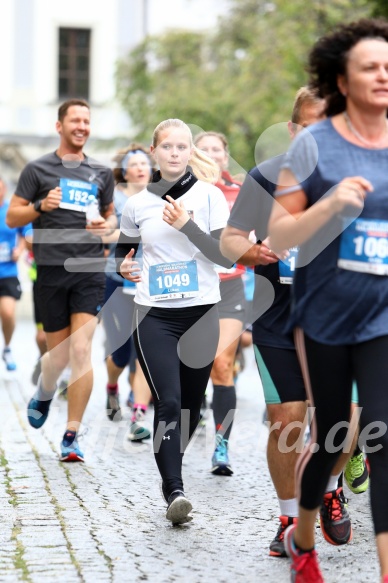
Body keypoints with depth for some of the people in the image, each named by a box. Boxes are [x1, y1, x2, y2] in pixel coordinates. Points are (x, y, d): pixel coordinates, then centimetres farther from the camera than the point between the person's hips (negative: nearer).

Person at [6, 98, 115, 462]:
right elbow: (12, 217, 4)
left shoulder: (100, 173, 12)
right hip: (52, 269, -1)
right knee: (58, 354, 5)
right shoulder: (38, 170, 3)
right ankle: (44, 394, 41)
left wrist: (107, 226, 1)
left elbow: (111, 214, 24)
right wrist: (41, 206, -14)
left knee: (81, 350, -11)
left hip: (89, 269, 1)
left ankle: (71, 436, -6)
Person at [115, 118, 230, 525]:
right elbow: (123, 250, 22)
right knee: (168, 402, -13)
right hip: (154, 313, 0)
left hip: (201, 312, 0)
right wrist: (123, 267, 2)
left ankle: (171, 470, 31)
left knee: (190, 403, 8)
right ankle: (174, 491, -13)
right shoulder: (137, 204, 6)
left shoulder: (209, 195, 1)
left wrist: (188, 225, -18)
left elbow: (226, 255, -8)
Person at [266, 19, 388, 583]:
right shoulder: (313, 144, -7)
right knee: (329, 436, 12)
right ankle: (302, 537, 39)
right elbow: (278, 236, -9)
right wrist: (331, 203, -24)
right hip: (324, 317, -1)